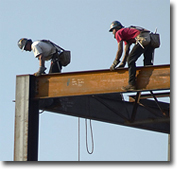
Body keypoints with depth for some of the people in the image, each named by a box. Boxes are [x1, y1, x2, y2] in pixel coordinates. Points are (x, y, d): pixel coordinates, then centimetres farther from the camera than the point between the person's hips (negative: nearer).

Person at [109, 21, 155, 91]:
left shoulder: (119, 33, 12)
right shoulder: (126, 33, 38)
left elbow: (120, 50, 5)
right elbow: (126, 52, 35)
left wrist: (114, 64, 12)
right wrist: (122, 64, 33)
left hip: (143, 39, -9)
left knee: (131, 60, -6)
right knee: (148, 64, 13)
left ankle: (132, 84, -12)